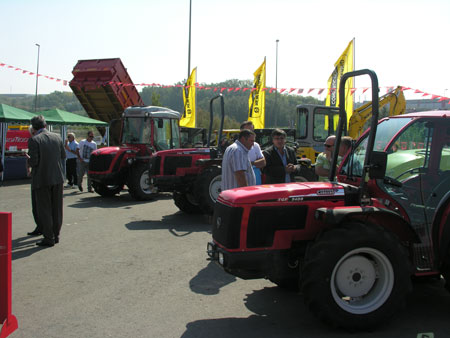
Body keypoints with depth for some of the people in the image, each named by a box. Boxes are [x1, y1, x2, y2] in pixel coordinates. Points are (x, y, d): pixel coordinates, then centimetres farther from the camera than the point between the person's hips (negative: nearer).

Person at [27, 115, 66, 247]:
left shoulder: (34, 140, -13)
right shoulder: (57, 137, 3)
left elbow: (34, 161, -17)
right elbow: (63, 156, 9)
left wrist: (28, 162, 5)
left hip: (42, 179, -5)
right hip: (57, 178, 5)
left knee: (44, 209, 5)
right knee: (56, 208, 14)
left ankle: (49, 238, 8)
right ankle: (56, 235, 22)